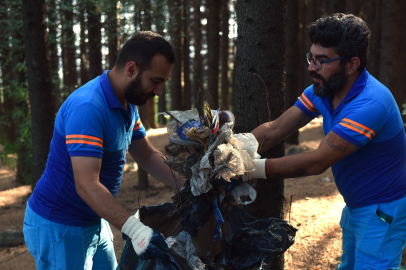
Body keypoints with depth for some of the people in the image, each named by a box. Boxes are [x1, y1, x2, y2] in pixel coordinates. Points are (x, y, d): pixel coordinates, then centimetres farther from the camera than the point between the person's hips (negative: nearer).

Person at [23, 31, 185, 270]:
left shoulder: (128, 105, 3)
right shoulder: (88, 108, -28)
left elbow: (147, 155, 7)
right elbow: (87, 185, -33)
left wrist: (186, 185, -6)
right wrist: (134, 229, -40)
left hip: (94, 222, 9)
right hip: (58, 228, -9)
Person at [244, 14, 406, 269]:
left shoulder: (370, 104, -31)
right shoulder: (321, 91, -4)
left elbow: (317, 162, -33)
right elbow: (274, 129, -8)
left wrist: (254, 168, -32)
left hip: (383, 211, -8)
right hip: (355, 207, 8)